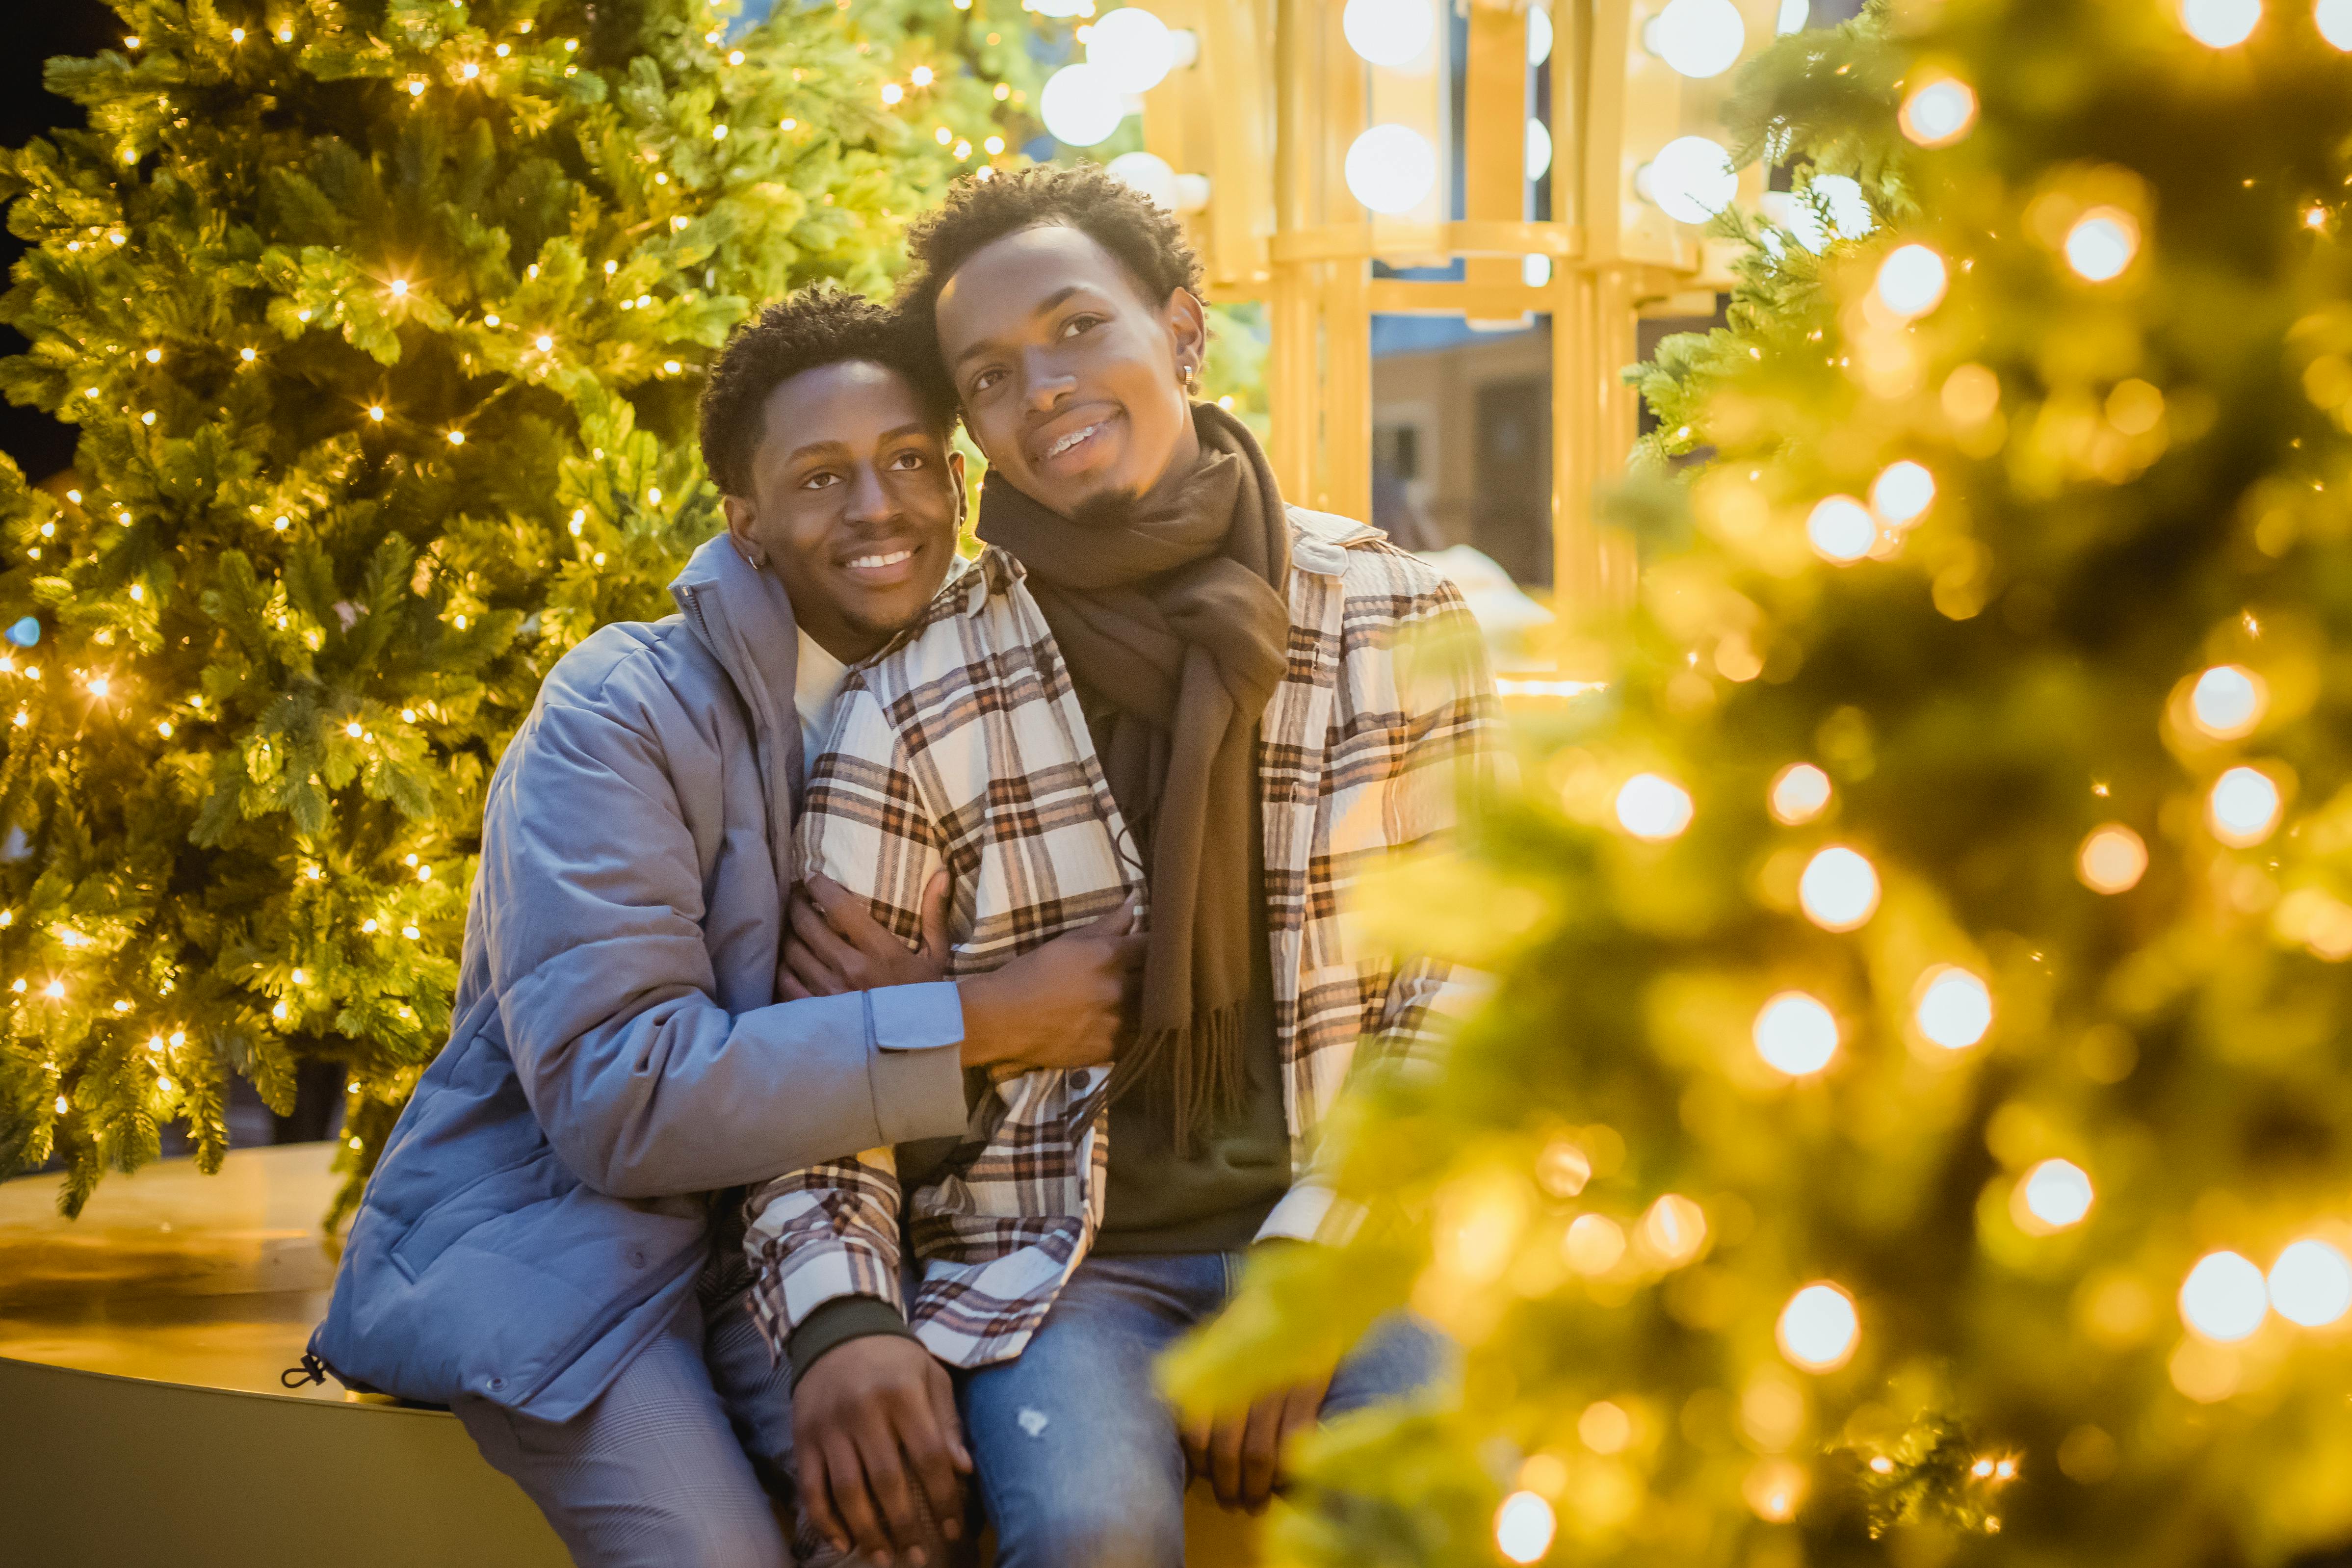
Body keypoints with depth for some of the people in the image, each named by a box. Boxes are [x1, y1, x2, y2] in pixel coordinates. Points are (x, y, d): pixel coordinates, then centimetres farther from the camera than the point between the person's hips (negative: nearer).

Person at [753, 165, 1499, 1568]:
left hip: (1331, 1238, 1)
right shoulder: (915, 713, -1)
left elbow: (1451, 1000, 2)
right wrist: (840, 1317, -19)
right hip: (1056, 1265, -1)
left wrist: (1306, 1267, -11)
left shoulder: (1400, 626, 3)